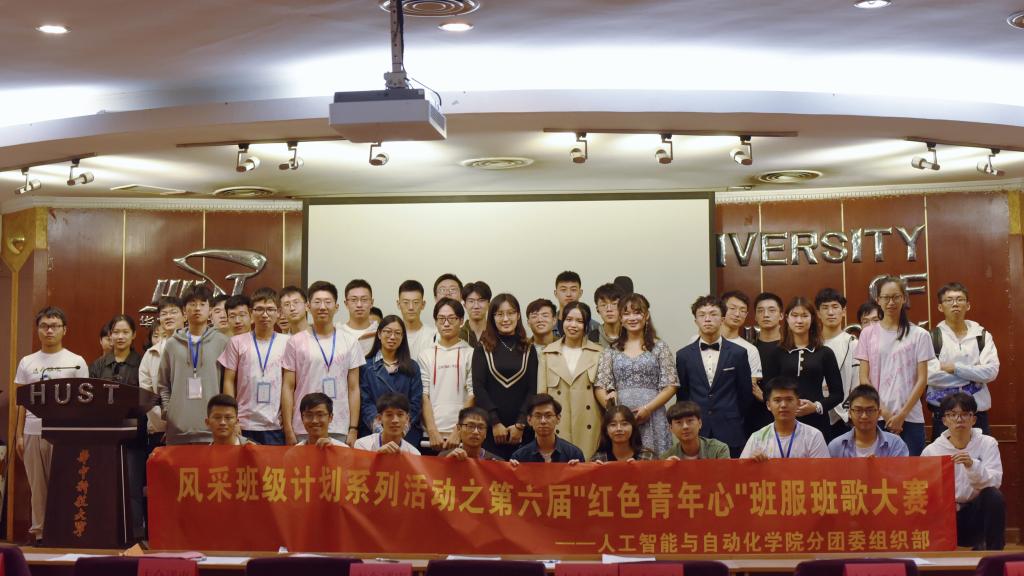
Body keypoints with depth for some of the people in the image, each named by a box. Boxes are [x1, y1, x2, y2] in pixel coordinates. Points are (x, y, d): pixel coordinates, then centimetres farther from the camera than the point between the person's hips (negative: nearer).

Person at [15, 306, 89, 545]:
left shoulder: (76, 362, 2)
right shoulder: (27, 362, 11)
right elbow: (23, 402, 12)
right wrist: (19, 434, 6)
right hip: (33, 431, 3)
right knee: (37, 485, 8)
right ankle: (38, 531, 14)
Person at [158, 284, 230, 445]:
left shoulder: (222, 342, 5)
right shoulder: (172, 344, 12)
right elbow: (162, 384, 15)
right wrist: (168, 411, 4)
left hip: (212, 428, -2)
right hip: (178, 428, 2)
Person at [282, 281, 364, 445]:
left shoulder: (349, 343, 7)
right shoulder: (296, 342, 4)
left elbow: (353, 389, 7)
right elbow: (288, 388, 3)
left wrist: (353, 429, 1)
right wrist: (288, 431, -3)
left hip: (340, 431, 1)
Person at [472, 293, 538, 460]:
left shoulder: (529, 350, 10)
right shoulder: (483, 349, 6)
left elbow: (532, 390, 4)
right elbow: (478, 388, -1)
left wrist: (520, 424, -6)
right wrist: (495, 423, -9)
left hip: (520, 429, 1)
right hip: (489, 427, -1)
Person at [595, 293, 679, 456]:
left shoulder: (659, 348, 8)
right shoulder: (611, 351, 13)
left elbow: (671, 386, 2)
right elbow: (600, 388, 7)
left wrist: (648, 408, -10)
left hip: (652, 418, -1)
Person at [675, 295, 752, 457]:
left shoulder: (738, 354, 3)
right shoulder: (683, 355, 5)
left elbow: (746, 395, 7)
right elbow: (682, 396, 11)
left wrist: (740, 428, 9)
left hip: (730, 435, -1)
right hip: (695, 433, 1)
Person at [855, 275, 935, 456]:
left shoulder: (919, 335, 3)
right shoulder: (868, 334, 6)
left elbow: (922, 379, 0)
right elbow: (864, 379, 4)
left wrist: (902, 414, -7)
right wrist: (883, 412, -6)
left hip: (910, 417, -1)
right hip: (877, 417, 1)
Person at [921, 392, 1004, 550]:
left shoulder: (988, 443, -2)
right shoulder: (931, 451, -2)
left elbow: (994, 482, -15)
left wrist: (972, 465, -33)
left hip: (977, 513, 0)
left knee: (994, 496, -31)